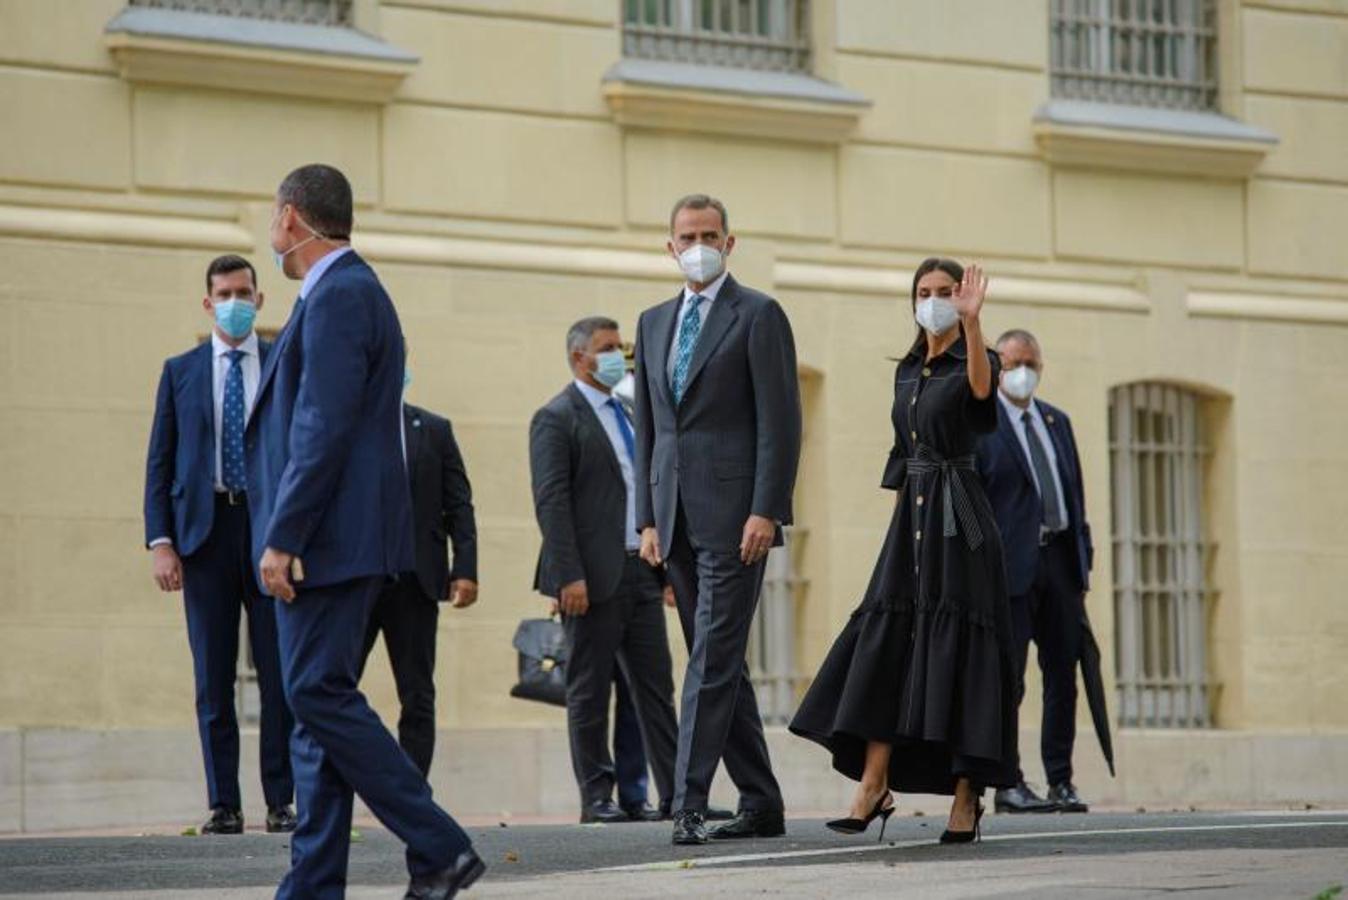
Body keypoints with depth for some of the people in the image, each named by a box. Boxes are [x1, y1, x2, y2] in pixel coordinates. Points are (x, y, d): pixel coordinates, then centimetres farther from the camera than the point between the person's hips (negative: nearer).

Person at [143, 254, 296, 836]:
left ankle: (281, 802, 4)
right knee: (213, 678, 1)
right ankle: (224, 805, 4)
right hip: (206, 532, 1)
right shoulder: (181, 371, 11)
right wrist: (160, 541, -3)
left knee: (280, 674, -2)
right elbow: (160, 461, 9)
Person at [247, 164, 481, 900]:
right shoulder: (345, 291, 19)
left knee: (319, 694, -12)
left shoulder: (339, 295, -13)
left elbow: (324, 429, -21)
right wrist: (286, 532, 20)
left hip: (333, 535, -10)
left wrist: (282, 536, -21)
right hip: (329, 542, 10)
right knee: (318, 700, 7)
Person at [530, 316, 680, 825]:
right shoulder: (556, 419, -5)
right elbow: (551, 501, -13)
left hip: (640, 571, 7)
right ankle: (596, 797, 5)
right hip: (594, 576, -7)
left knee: (655, 686, 5)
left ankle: (675, 792, 6)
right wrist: (569, 576, -20)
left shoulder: (624, 414, 19)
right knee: (589, 691, 0)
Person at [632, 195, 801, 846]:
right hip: (677, 517, 7)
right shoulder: (654, 322, 18)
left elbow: (780, 421, -8)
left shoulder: (758, 315, -2)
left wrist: (765, 511, -16)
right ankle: (760, 803, 14)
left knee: (713, 661, -11)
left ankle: (690, 804, -14)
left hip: (733, 514, -7)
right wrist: (648, 517, 11)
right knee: (718, 664, 8)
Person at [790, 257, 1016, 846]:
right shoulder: (907, 371, 16)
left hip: (957, 516, -6)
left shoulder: (972, 361, -4)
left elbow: (982, 388, -30)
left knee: (958, 644, -7)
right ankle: (873, 786, -2)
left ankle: (966, 796, -3)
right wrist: (905, 506, 16)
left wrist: (972, 321, -44)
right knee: (885, 641, -2)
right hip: (910, 513, 6)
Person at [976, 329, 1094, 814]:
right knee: (1008, 679, -3)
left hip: (1059, 557, 6)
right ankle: (1008, 785, 3)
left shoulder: (1057, 421, 17)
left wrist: (1083, 560, 12)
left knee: (1063, 676, 6)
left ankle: (1061, 782, 11)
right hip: (1012, 563, -6)